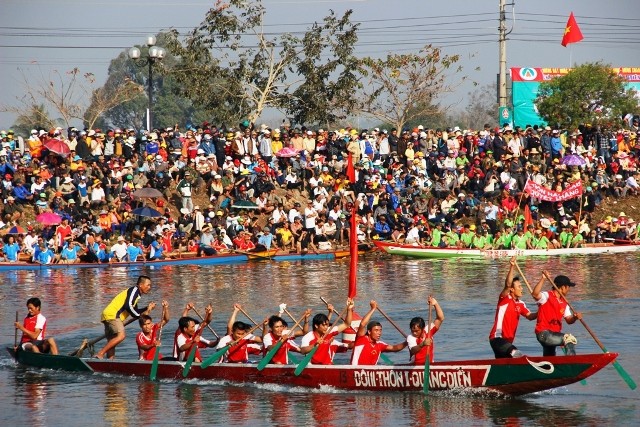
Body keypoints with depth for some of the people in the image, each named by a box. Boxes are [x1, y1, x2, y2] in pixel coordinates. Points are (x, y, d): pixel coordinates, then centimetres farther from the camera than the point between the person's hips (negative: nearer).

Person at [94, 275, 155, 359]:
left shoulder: (136, 293, 24)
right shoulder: (134, 290, -7)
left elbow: (135, 311, 28)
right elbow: (128, 306, -20)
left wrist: (147, 308, 16)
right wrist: (139, 315, -10)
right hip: (112, 315, -11)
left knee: (111, 342, 8)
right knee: (121, 336, -24)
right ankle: (99, 354, -27)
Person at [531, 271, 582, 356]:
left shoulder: (564, 303, 15)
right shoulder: (547, 296, -10)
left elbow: (569, 320, 10)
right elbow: (535, 294, -31)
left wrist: (575, 317, -13)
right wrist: (543, 279, -38)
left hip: (554, 334, 9)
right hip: (544, 333, -9)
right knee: (570, 339, -23)